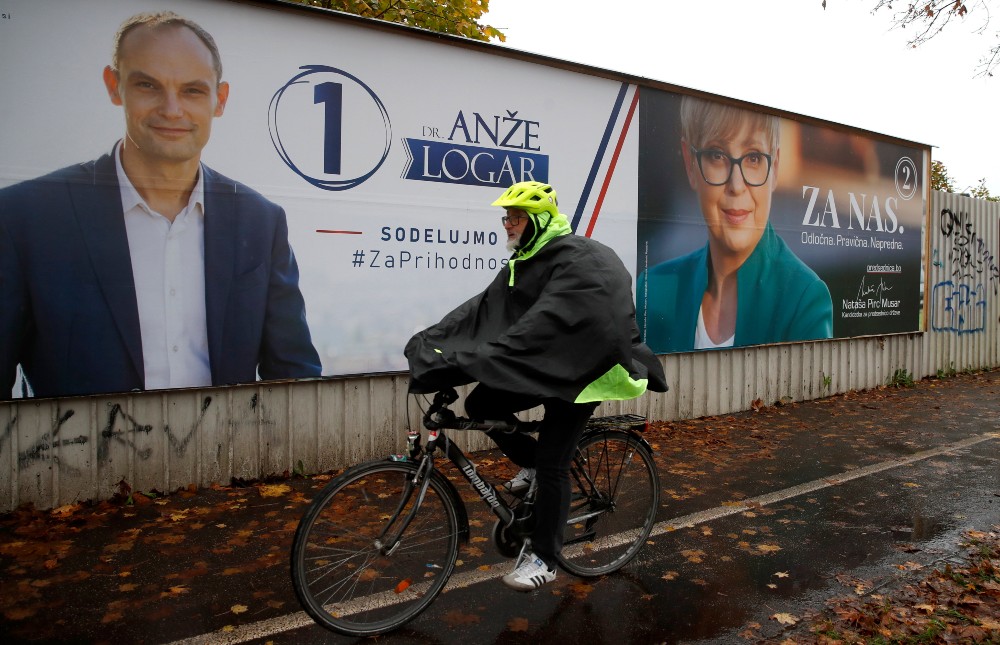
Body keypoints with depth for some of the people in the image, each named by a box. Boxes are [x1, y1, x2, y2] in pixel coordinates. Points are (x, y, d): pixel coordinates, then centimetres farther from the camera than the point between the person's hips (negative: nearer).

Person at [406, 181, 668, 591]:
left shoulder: (577, 260, -22)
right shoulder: (525, 263, 6)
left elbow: (543, 324, -35)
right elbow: (483, 309, -1)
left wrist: (480, 360, -40)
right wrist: (429, 340, -12)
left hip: (581, 370, -8)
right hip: (540, 367, 8)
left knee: (552, 463, -7)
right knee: (480, 404, -5)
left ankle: (543, 559, 9)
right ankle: (531, 463, 19)